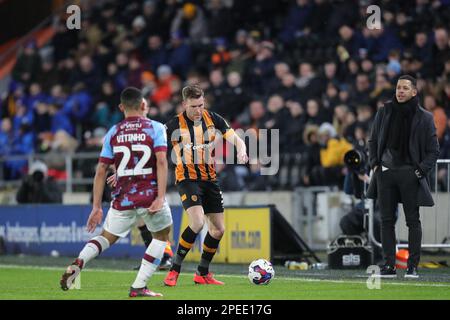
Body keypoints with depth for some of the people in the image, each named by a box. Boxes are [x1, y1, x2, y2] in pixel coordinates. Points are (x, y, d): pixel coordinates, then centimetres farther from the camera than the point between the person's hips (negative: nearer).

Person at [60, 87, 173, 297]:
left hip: (122, 199, 3)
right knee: (162, 235, 18)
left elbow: (101, 171, 5)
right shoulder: (155, 128, -1)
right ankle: (138, 287, 7)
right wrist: (161, 197, -17)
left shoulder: (113, 133, 7)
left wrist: (96, 206, 9)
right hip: (149, 196, -3)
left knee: (107, 238, 19)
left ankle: (78, 262, -12)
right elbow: (161, 161, -14)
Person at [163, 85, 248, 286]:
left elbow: (236, 139, -1)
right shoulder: (175, 124, -10)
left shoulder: (213, 119, -1)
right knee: (197, 223, -26)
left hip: (210, 179, 5)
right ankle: (174, 270, -15)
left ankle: (203, 273, 23)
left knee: (218, 229, 6)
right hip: (187, 178, -5)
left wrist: (241, 151, -25)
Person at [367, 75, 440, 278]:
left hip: (410, 174, -3)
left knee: (413, 221, -2)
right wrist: (374, 164, 6)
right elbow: (373, 141, 19)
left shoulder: (424, 118, 1)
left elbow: (433, 151, 4)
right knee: (387, 221, 2)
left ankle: (413, 266, 2)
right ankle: (388, 265, 6)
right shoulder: (384, 112, 8)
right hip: (385, 172, 3)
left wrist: (421, 171, -7)